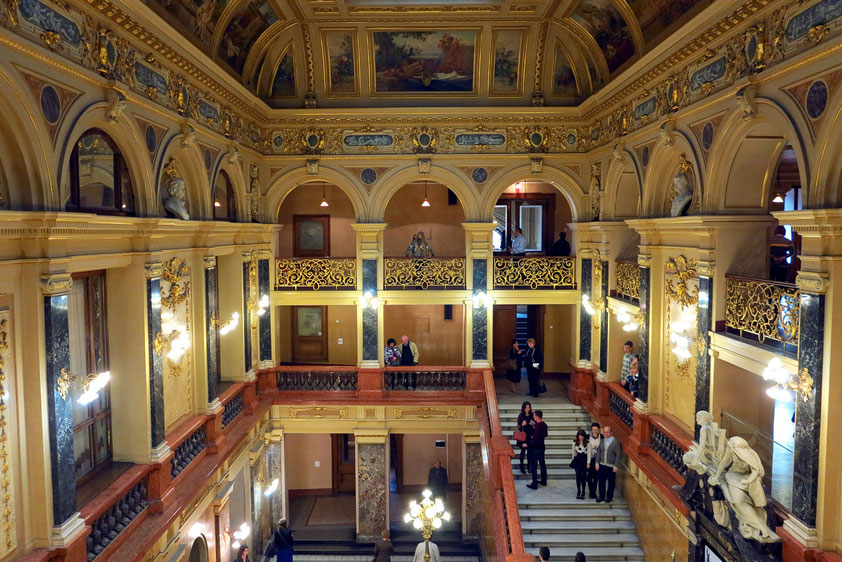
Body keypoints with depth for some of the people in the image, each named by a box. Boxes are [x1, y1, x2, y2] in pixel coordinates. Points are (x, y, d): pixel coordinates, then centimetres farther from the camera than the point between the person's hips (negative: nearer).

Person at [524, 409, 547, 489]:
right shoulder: (544, 425, 0)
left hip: (535, 448, -8)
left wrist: (527, 444, -16)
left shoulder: (538, 426, -25)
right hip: (542, 447, 8)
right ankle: (544, 481, 31)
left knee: (534, 466, 1)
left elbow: (535, 440, -26)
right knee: (542, 464, 19)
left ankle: (534, 485, 6)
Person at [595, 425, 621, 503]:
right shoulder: (602, 441, 7)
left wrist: (616, 466, -11)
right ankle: (601, 496, 20)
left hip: (611, 466, -4)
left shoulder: (615, 442, -9)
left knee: (611, 482, 8)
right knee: (601, 481, 6)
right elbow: (598, 452, 11)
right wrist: (597, 463, 7)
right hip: (602, 465, 4)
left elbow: (618, 455, -9)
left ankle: (609, 497, 23)